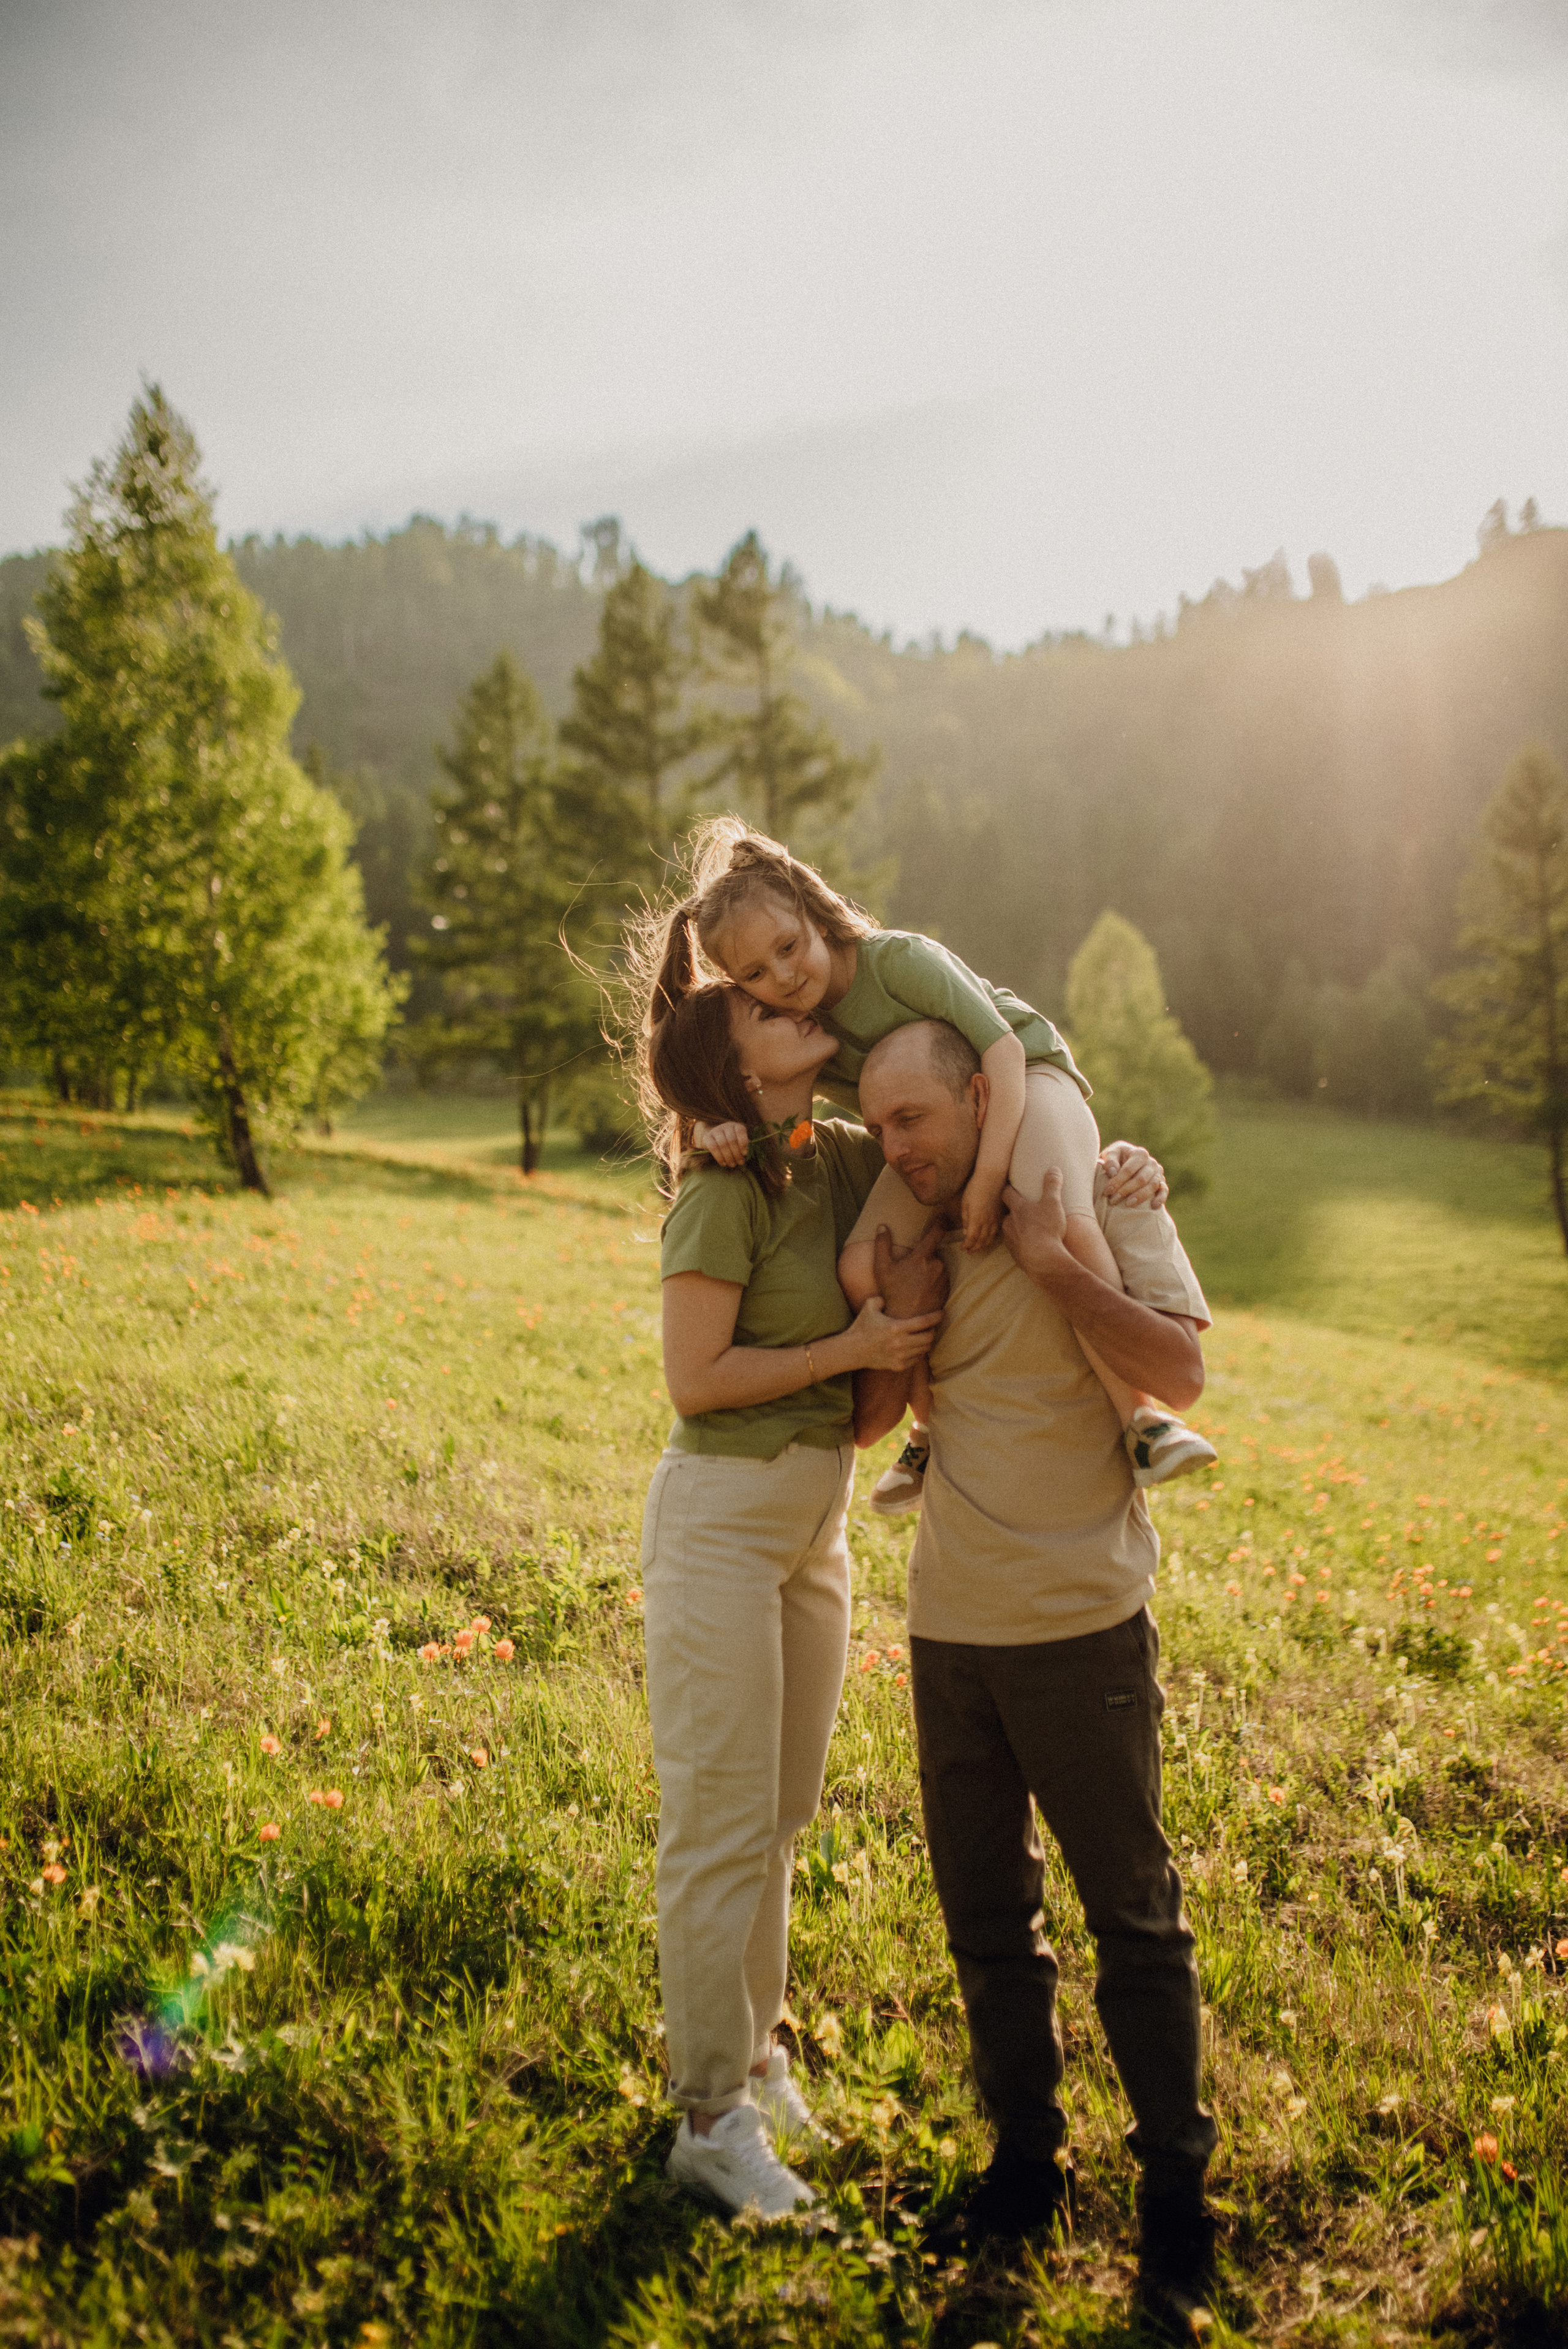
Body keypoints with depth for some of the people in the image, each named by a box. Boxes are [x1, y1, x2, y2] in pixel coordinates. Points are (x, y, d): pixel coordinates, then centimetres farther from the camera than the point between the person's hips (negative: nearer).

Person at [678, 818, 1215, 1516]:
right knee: (861, 1270, -19)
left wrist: (987, 1179, -33)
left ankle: (1140, 1414, -25)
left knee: (1062, 1226, -37)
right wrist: (717, 1129, -27)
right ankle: (934, 1425, 2)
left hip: (1025, 1083, -5)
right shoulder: (782, 1031, -7)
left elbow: (1003, 1049, -27)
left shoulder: (899, 958, -24)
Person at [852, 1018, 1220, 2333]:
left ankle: (1177, 2192, 23)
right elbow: (870, 1423, 8)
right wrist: (897, 1323, -9)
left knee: (1134, 1916, 7)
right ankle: (1027, 2161, 31)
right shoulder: (922, 1237, 7)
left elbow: (1182, 1371, -18)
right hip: (949, 1629, 5)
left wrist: (1051, 1262, -21)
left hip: (1079, 1627, -5)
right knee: (985, 1917, 14)